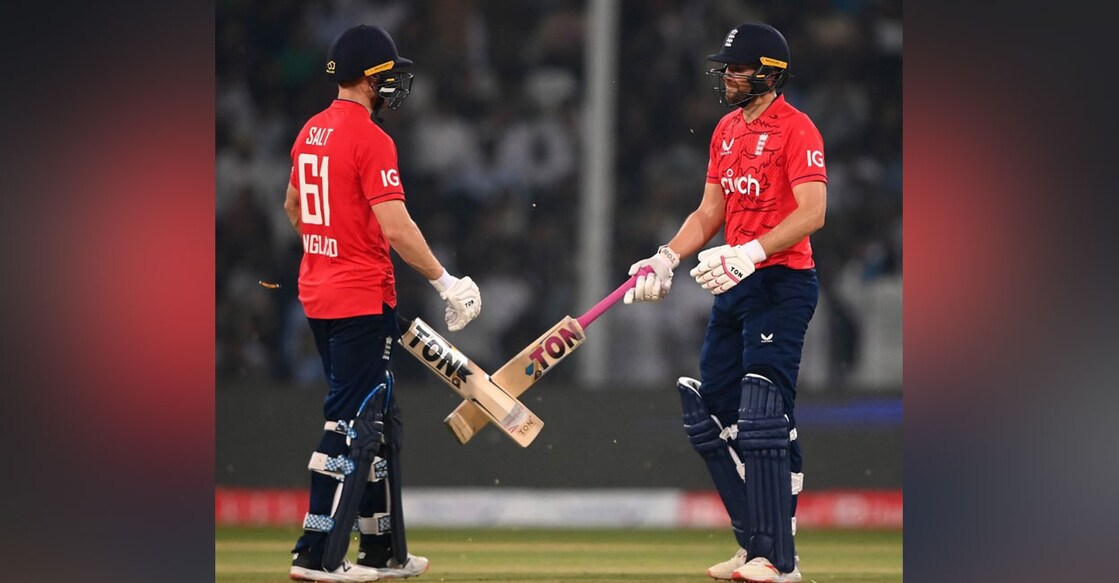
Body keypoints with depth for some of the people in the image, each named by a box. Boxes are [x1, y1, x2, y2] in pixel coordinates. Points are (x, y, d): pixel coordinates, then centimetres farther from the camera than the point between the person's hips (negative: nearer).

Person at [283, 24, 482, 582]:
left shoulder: (311, 132, 10)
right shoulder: (370, 139, -16)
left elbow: (292, 207, 24)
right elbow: (395, 227, -22)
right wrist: (445, 280, -16)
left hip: (318, 295, 9)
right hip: (362, 302, -9)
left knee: (374, 421, 15)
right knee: (353, 421, -6)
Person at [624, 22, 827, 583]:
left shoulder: (795, 129, -11)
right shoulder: (726, 131, 15)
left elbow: (812, 212, -21)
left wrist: (750, 253, -30)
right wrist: (666, 259, 6)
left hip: (780, 285, -9)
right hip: (733, 286, 9)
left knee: (761, 421, -16)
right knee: (708, 415, 9)